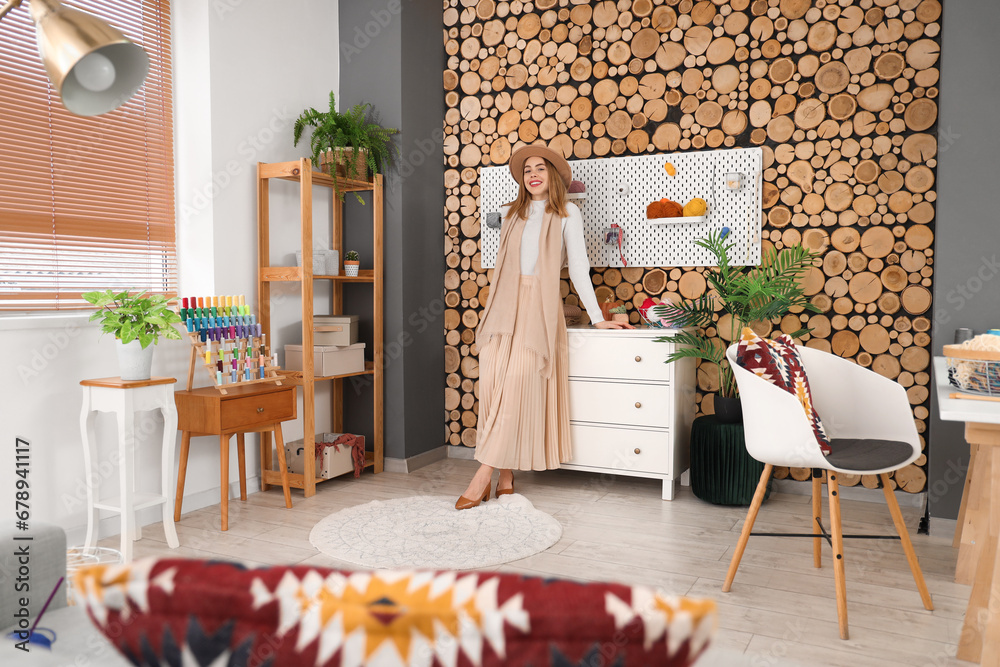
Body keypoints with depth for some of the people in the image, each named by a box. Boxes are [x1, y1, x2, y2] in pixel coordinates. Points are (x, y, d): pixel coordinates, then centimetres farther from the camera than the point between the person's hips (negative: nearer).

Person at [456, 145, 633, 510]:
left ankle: (483, 475, -13)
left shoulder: (567, 214, 8)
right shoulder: (511, 213, 20)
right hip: (503, 303, 4)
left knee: (516, 384, -15)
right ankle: (505, 479, -2)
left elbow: (578, 266, 4)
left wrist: (597, 317, -1)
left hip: (538, 306, -4)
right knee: (493, 382, -8)